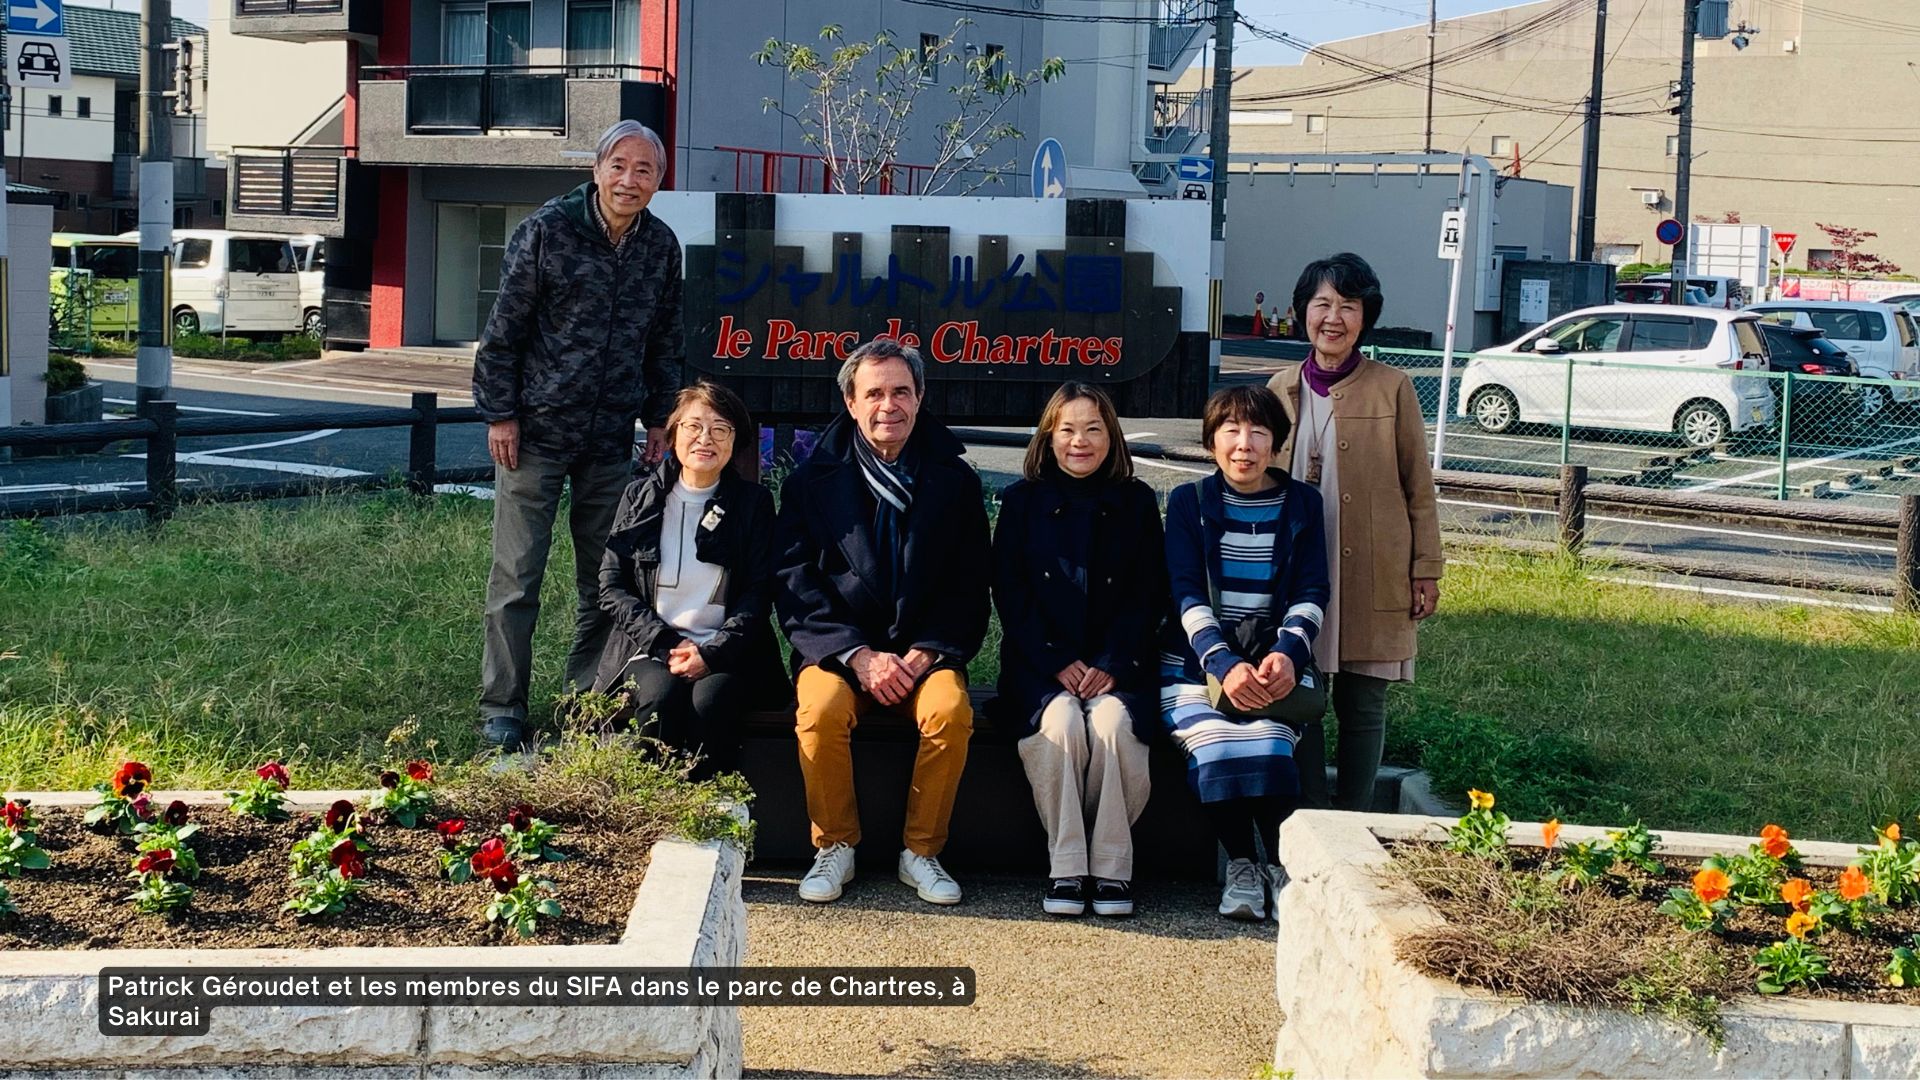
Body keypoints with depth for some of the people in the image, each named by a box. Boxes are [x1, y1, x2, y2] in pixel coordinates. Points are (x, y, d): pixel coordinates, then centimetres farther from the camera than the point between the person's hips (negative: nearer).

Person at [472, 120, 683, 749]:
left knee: (605, 578, 9)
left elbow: (665, 341, 16)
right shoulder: (547, 230, -8)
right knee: (517, 577, -1)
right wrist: (499, 414, -8)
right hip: (535, 431, -4)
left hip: (611, 439, 5)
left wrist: (659, 420, 11)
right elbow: (504, 328, -5)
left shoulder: (661, 247, 6)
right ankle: (502, 709, 8)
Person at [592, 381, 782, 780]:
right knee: (660, 699, -32)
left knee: (710, 702, -33)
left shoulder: (754, 503, 8)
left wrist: (712, 652, -13)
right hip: (650, 648, 1)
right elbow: (612, 585, 6)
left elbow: (759, 593, 2)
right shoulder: (641, 496, 10)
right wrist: (663, 643, -9)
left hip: (725, 653, -1)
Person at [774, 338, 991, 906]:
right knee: (822, 710, -32)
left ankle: (921, 851, -12)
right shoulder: (812, 480, 4)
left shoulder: (954, 481, 7)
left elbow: (971, 586, 4)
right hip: (838, 646, 0)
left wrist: (925, 653, -13)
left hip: (924, 650, 1)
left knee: (951, 710, -31)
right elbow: (795, 585, -3)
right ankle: (835, 847, -10)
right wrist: (860, 656, -15)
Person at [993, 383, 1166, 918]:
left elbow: (1149, 597, 4)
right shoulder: (1021, 499, 8)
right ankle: (1065, 868, -24)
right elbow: (1011, 596, 2)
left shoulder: (1136, 502, 9)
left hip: (1118, 664, 0)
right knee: (1060, 721, -31)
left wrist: (1112, 666, -10)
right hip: (1041, 662, 0)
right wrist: (1058, 663, -11)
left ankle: (1112, 867, -19)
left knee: (1113, 723, -31)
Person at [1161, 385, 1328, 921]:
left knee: (1267, 742, -30)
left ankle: (1283, 864, -9)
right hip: (1197, 660, -1)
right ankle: (1240, 866, -10)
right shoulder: (1189, 502, 5)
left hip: (1275, 660, 1)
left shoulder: (1301, 504, 9)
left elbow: (1311, 593, 3)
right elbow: (1186, 595, -4)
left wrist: (1287, 653, -17)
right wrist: (1224, 664, -20)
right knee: (1217, 746, -30)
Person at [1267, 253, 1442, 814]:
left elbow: (1418, 487, 2)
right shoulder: (1282, 389, 8)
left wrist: (1426, 569, -2)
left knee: (1362, 706, 5)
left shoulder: (1392, 388, -1)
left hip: (1372, 577, -2)